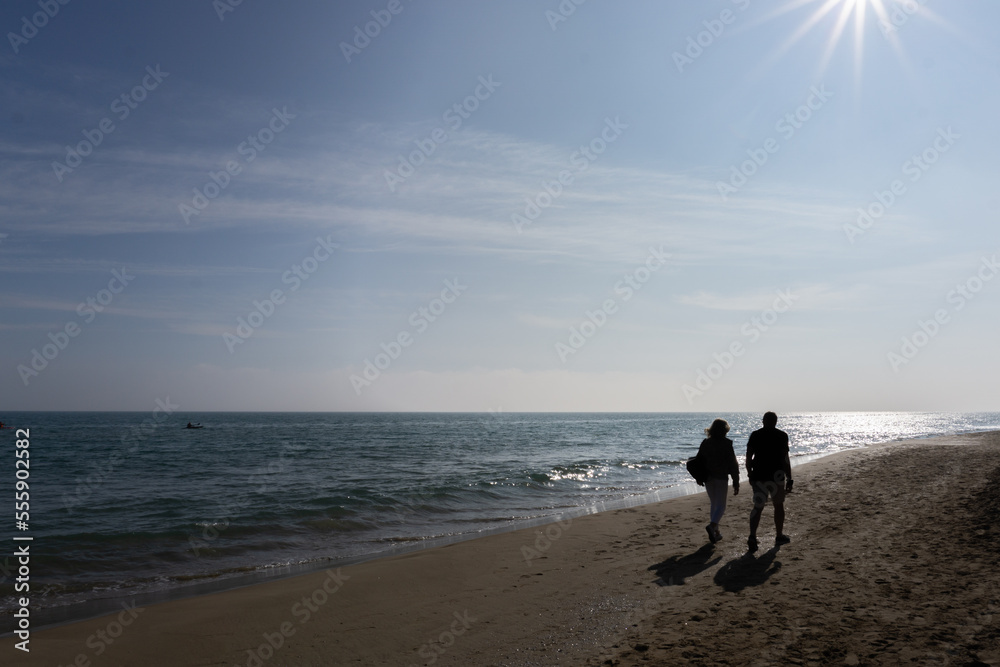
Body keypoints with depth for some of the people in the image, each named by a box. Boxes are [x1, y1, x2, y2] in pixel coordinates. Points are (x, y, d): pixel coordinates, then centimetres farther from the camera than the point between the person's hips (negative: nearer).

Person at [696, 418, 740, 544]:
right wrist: (736, 483, -3)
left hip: (708, 478, 4)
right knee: (721, 505, 1)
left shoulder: (705, 443, 4)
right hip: (721, 478, -4)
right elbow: (732, 464, -8)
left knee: (714, 504, 17)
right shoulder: (726, 444, -9)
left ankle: (716, 533, 18)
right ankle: (712, 526, -23)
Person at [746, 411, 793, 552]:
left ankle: (752, 536, -14)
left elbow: (748, 457, 3)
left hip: (758, 475, 2)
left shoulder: (755, 435, 3)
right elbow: (785, 459, -8)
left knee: (758, 506, 4)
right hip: (776, 475, -2)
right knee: (778, 505, 17)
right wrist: (789, 479, -5)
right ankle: (779, 536, 29)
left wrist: (750, 474, 14)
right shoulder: (781, 436, -5)